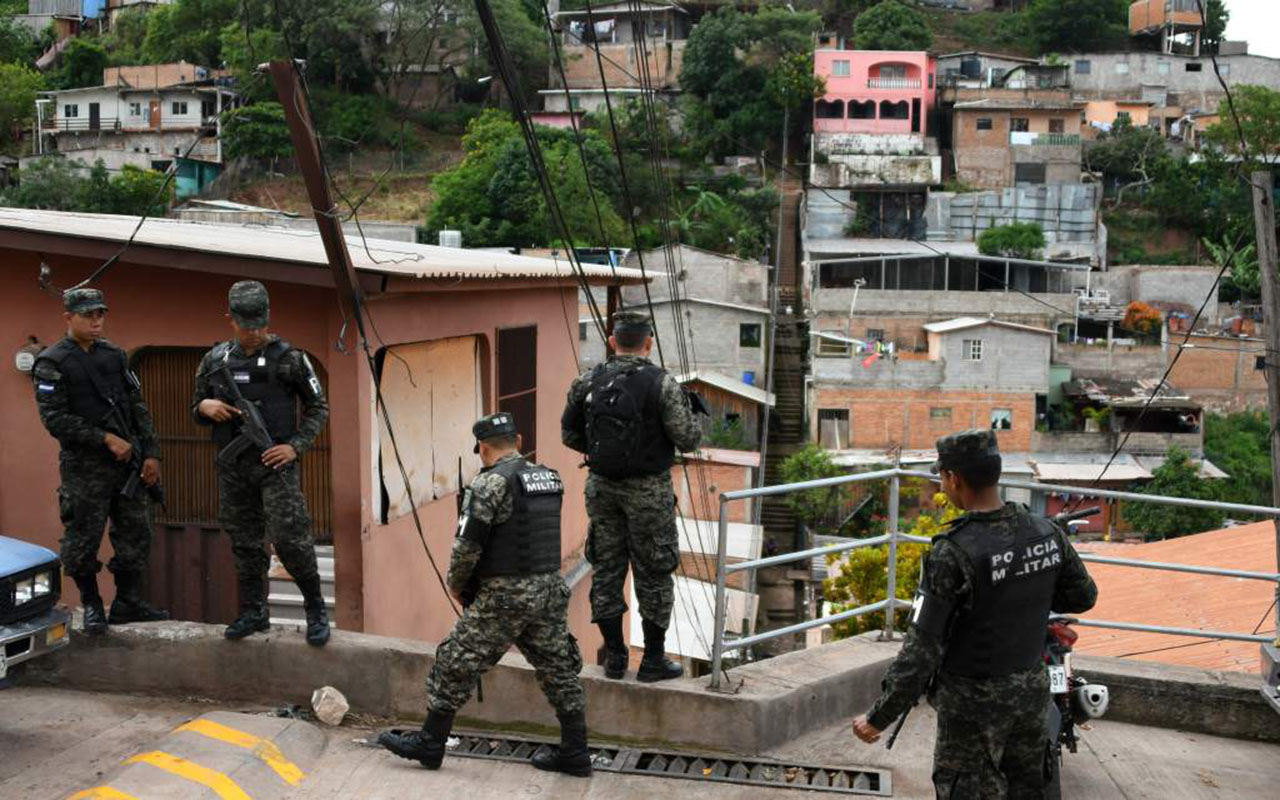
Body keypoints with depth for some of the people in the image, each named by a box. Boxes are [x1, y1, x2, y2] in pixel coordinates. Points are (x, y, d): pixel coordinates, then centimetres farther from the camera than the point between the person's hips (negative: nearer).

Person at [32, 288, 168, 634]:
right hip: (85, 468, -5)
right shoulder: (52, 363, -6)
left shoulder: (115, 355, 11)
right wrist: (106, 439, -18)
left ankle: (128, 603, 18)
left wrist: (151, 453, 3)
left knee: (136, 536, 7)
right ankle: (92, 606, 16)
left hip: (128, 462, 5)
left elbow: (138, 407, 11)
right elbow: (54, 418, -14)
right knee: (83, 542, 1)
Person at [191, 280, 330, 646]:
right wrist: (205, 407, -6)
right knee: (245, 544, 10)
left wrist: (296, 446, -9)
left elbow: (318, 407, 2)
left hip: (275, 462, -4)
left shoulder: (287, 357, -4)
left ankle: (315, 608, 6)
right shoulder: (215, 360, 7)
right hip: (232, 466, 4)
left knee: (290, 539, -10)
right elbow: (197, 410, 18)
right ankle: (253, 612, 23)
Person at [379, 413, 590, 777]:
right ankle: (575, 753, 18)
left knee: (456, 664, 5)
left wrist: (455, 583, 1)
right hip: (551, 589, 7)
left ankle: (429, 743, 14)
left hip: (504, 596, -7)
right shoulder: (550, 478, 9)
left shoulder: (490, 483, -13)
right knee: (558, 669, 13)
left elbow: (467, 545, -16)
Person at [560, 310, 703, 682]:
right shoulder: (661, 383, -13)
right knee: (653, 574, 6)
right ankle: (654, 661, 12)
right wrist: (690, 410, 7)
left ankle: (614, 657, 19)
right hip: (648, 490, -4)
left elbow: (570, 435, 6)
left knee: (607, 569, 13)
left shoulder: (588, 382, 0)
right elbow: (687, 438, -12)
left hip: (602, 486, 4)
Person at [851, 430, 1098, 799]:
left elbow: (921, 651, -23)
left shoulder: (953, 554, -25)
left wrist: (877, 718, -14)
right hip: (1032, 690, 6)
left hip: (973, 702, -6)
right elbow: (1083, 597, 10)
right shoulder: (1047, 533, -6)